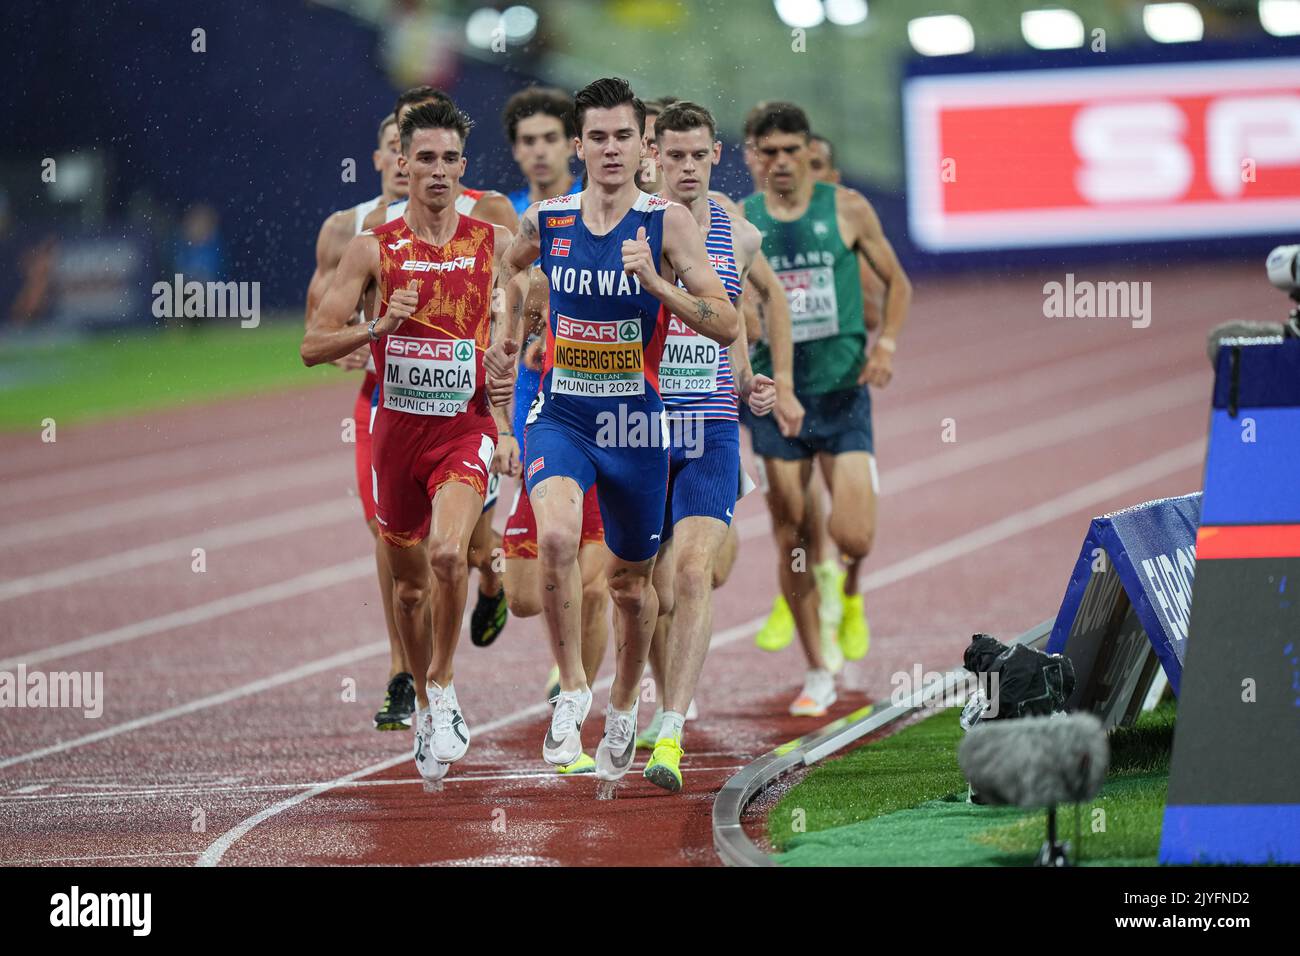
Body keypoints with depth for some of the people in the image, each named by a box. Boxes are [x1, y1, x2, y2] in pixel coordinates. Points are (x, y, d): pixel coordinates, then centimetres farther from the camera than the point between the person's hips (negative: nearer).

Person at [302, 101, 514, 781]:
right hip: (397, 427, 2)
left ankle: (443, 690, -7)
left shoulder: (495, 243, 0)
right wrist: (378, 328, -18)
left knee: (448, 553, -26)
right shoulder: (374, 249, -2)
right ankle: (424, 708, 34)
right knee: (408, 582, 13)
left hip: (464, 425, -2)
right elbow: (313, 346, -3)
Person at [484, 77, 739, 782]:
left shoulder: (667, 223, -9)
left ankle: (623, 708, 39)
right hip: (559, 417, 0)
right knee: (556, 534, -29)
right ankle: (571, 690, -14)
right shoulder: (544, 220, -1)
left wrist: (655, 282, -26)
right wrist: (504, 340, 20)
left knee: (631, 578, 14)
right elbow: (510, 267, 25)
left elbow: (727, 326, -15)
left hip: (636, 425, 0)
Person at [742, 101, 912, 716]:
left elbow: (897, 282, 10)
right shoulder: (738, 222, 3)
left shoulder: (846, 209, 1)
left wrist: (886, 342, -7)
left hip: (841, 391, -1)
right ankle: (817, 676, 13)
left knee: (854, 537, -13)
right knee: (791, 543, 1)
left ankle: (849, 595, 25)